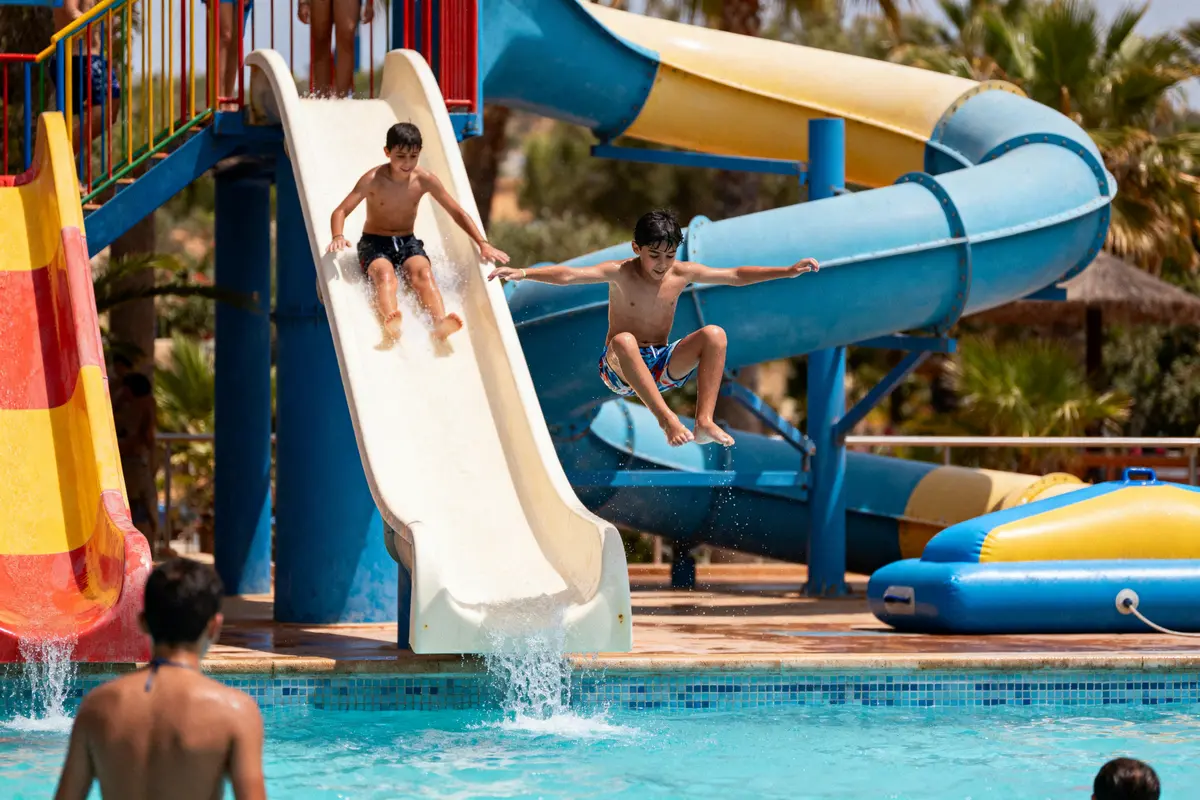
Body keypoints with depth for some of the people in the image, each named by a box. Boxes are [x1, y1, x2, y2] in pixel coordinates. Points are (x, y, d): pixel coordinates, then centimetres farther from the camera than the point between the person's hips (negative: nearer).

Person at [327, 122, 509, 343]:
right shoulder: (373, 179, -13)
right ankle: (392, 324, -64)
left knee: (423, 272, -31)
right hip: (374, 243, -2)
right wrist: (338, 238, -38)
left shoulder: (425, 180, -5)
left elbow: (458, 213, 2)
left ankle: (440, 323, -55)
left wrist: (483, 244, -7)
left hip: (408, 243, 3)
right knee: (385, 274, -35)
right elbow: (341, 211, -16)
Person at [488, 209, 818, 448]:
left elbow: (735, 276, 4)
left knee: (714, 334, -20)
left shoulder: (682, 273, 0)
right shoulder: (620, 273, -10)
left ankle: (705, 422, -29)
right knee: (624, 340, -39)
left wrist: (788, 271, -1)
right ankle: (666, 417, -39)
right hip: (620, 371, -4)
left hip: (662, 368, 4)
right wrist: (523, 273, -36)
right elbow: (568, 275, -22)